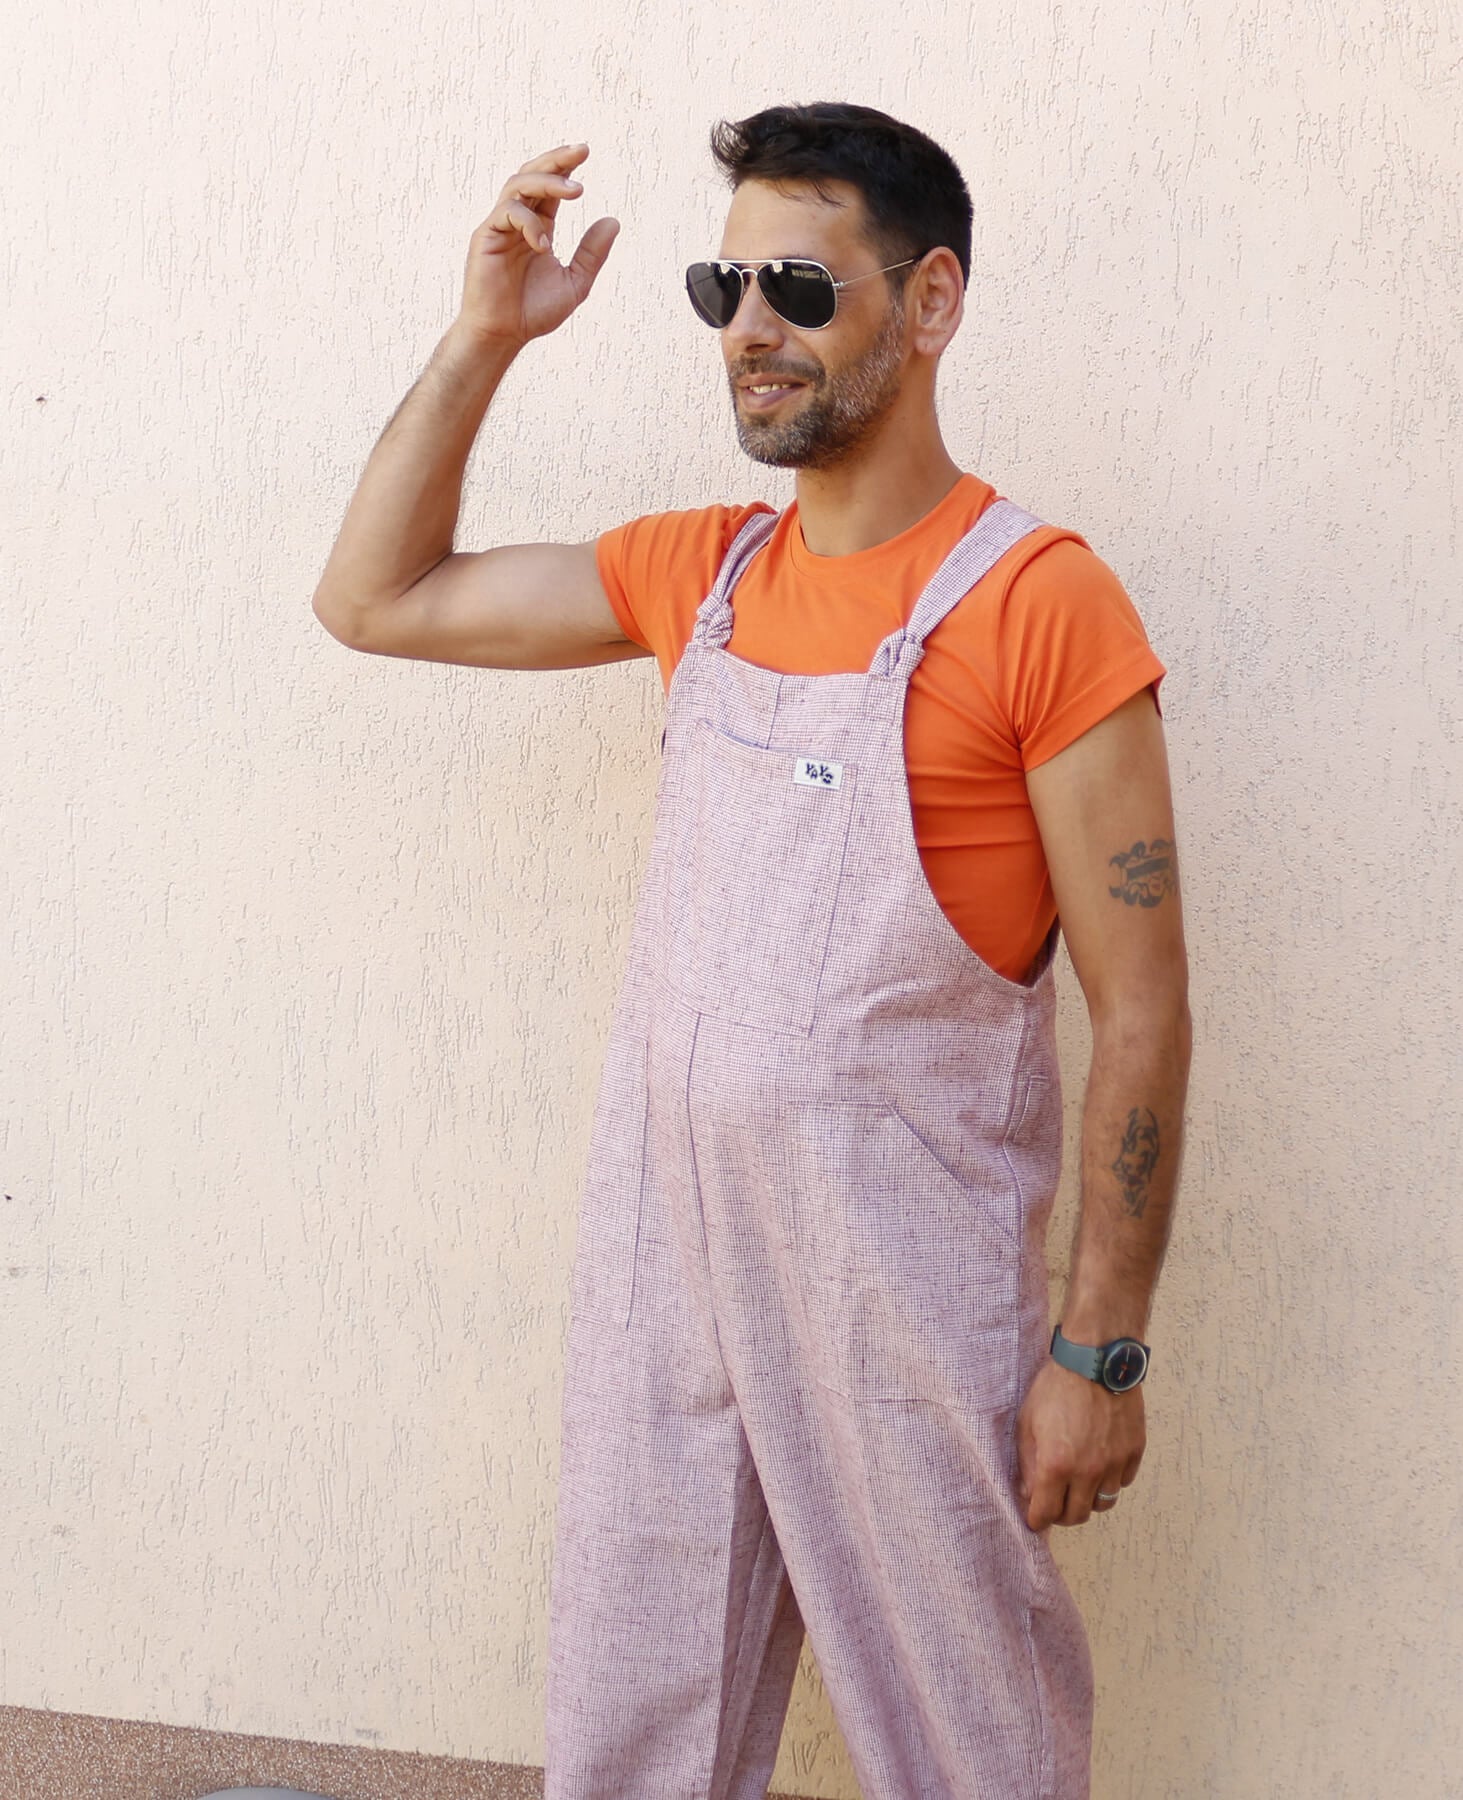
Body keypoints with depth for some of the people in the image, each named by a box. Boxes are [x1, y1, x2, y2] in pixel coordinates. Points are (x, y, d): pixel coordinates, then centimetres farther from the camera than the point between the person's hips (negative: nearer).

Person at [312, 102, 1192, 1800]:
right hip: (658, 1244, 6)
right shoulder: (699, 573, 7)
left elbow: (1142, 1011, -12)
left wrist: (1102, 1350, -12)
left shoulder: (1039, 603, -13)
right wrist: (482, 339, 3)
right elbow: (373, 598, 13)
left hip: (902, 1280, -6)